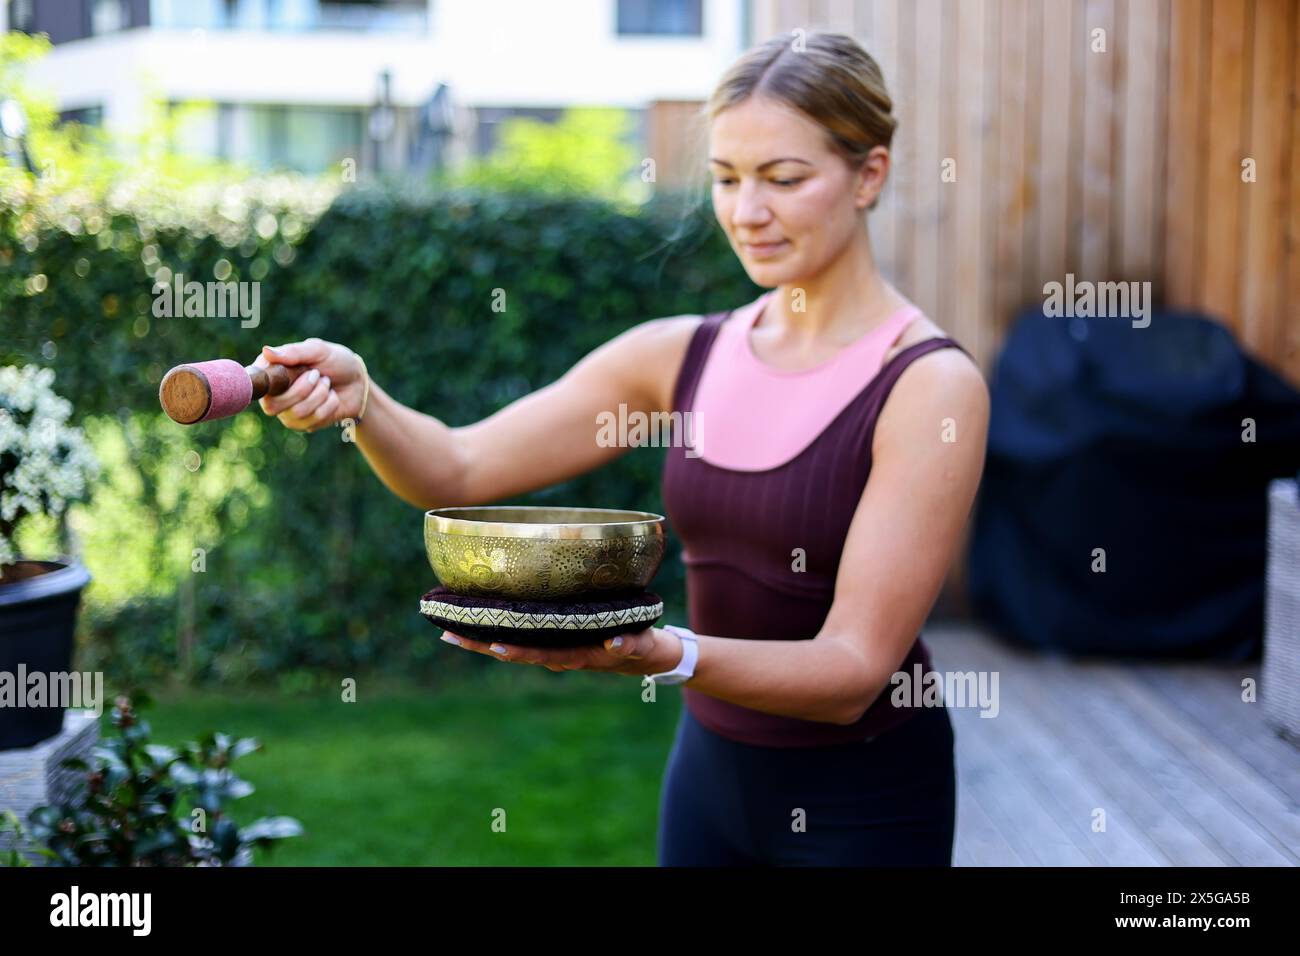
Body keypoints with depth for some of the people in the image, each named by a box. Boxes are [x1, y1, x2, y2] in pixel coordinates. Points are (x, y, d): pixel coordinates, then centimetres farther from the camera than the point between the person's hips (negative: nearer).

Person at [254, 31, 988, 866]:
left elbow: (854, 670, -21)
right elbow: (457, 470, -1)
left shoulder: (930, 385, -17)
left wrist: (660, 654, -36)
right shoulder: (686, 356, -2)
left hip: (863, 803, -5)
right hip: (710, 769, 5)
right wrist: (356, 396, -21)